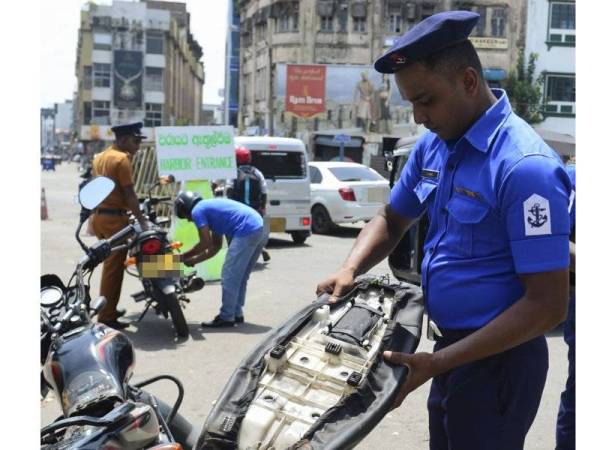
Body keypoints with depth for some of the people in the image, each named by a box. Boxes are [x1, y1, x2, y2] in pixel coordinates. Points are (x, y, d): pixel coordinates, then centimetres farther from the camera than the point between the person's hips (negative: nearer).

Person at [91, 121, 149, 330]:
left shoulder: (99, 157, 15)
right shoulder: (122, 159, -13)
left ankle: (108, 309, 28)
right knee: (114, 268, -4)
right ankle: (107, 317, -2)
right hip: (114, 218, -9)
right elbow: (129, 194, -16)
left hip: (98, 216, 9)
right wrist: (142, 220, -15)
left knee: (109, 264, 19)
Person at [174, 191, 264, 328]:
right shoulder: (210, 207, 29)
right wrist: (194, 260, 27)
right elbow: (216, 246, 28)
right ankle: (236, 313, 24)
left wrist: (184, 257, 10)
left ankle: (226, 317, 2)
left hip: (246, 231, -10)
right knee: (240, 277, 18)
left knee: (229, 277, -2)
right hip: (258, 227, 10)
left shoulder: (197, 211, 1)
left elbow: (206, 244, -3)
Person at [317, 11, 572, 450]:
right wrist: (350, 270, -6)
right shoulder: (433, 145, 1)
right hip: (454, 349, 8)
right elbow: (391, 221, 15)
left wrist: (437, 362, -24)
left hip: (497, 360, -8)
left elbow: (547, 304, -25)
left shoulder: (525, 166, -24)